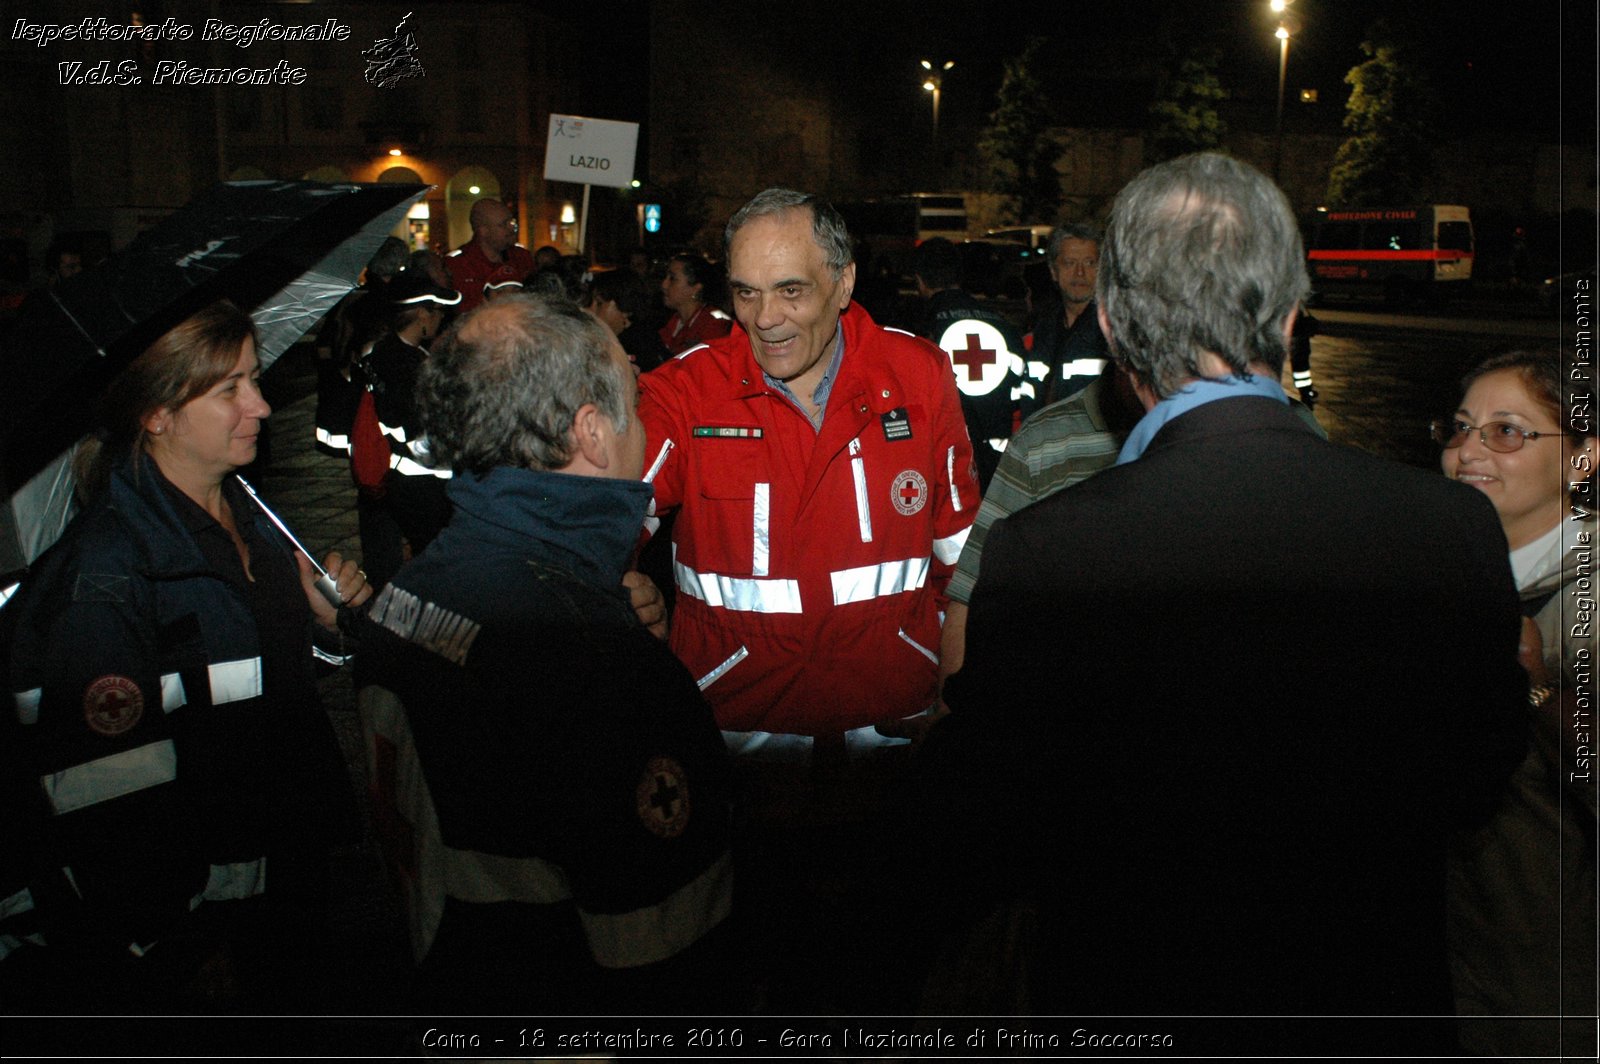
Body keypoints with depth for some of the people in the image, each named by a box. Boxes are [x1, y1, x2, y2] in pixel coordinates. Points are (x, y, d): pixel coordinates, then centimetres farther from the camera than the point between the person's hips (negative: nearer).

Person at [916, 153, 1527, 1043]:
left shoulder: (1043, 552, -27)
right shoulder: (1457, 526, -17)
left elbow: (966, 854, -16)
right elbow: (1480, 781, 1)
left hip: (1130, 1010, -2)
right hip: (1376, 1010, 3)